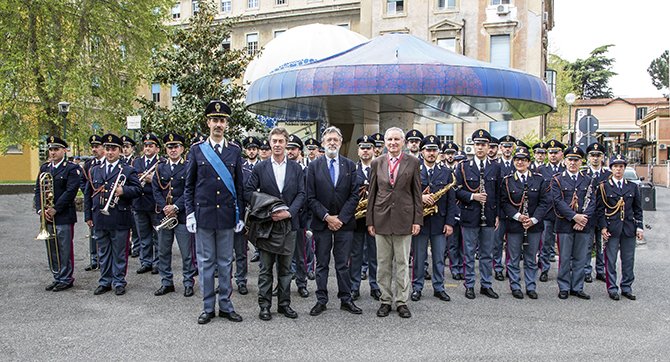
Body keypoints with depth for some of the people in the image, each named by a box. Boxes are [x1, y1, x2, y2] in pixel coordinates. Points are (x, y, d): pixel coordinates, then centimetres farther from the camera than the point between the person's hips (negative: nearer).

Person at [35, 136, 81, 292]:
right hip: (47, 216, 6)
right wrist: (40, 209, -3)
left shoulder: (72, 169, -5)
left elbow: (70, 192, -13)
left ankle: (66, 279, 10)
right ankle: (57, 278, 23)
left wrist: (55, 209, -15)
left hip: (64, 216, -6)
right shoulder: (44, 168, 14)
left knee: (65, 250, 0)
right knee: (51, 250, 12)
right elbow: (38, 190, 11)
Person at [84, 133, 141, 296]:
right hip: (99, 219, 4)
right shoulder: (94, 170, 14)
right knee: (104, 252, 13)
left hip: (119, 220, -4)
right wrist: (88, 216, 10)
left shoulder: (128, 171, 2)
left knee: (119, 253, 3)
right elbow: (88, 194, 15)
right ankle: (105, 281, 23)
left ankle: (119, 282, 13)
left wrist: (124, 190, -22)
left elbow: (138, 189, -4)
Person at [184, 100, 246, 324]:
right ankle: (208, 307, 17)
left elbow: (239, 186, 7)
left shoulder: (235, 151, 5)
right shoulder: (197, 150, 3)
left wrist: (240, 215, 4)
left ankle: (225, 306, 20)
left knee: (225, 262, 9)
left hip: (227, 215, 1)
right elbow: (189, 185, 5)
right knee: (205, 262, 6)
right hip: (203, 214, -1)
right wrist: (190, 213, -3)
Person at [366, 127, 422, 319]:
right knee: (383, 263, 8)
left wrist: (418, 220, -3)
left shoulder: (413, 162, 1)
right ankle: (385, 300, 19)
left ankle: (401, 301, 16)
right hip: (381, 218, 2)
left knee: (402, 263, 5)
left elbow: (417, 192, 2)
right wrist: (370, 220, 3)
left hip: (404, 218, -1)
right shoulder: (377, 163, 5)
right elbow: (372, 193, 7)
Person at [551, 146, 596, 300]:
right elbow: (558, 201, -9)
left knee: (581, 258, 8)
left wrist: (584, 218, -12)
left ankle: (577, 288, 18)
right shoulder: (557, 180, 1)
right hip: (565, 224, -3)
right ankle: (564, 288, 12)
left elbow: (592, 202, 3)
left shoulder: (587, 180, 11)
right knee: (564, 258, 2)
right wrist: (574, 216, -17)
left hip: (584, 225, 3)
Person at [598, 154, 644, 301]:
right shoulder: (604, 186, 0)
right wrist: (603, 227, -10)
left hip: (629, 229, 3)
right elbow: (600, 209, -2)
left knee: (628, 261, 8)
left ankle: (626, 287, 20)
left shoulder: (633, 187, 9)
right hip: (611, 229, -3)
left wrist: (639, 227, 4)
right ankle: (612, 289, 11)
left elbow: (638, 209, 11)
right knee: (610, 260, 1)